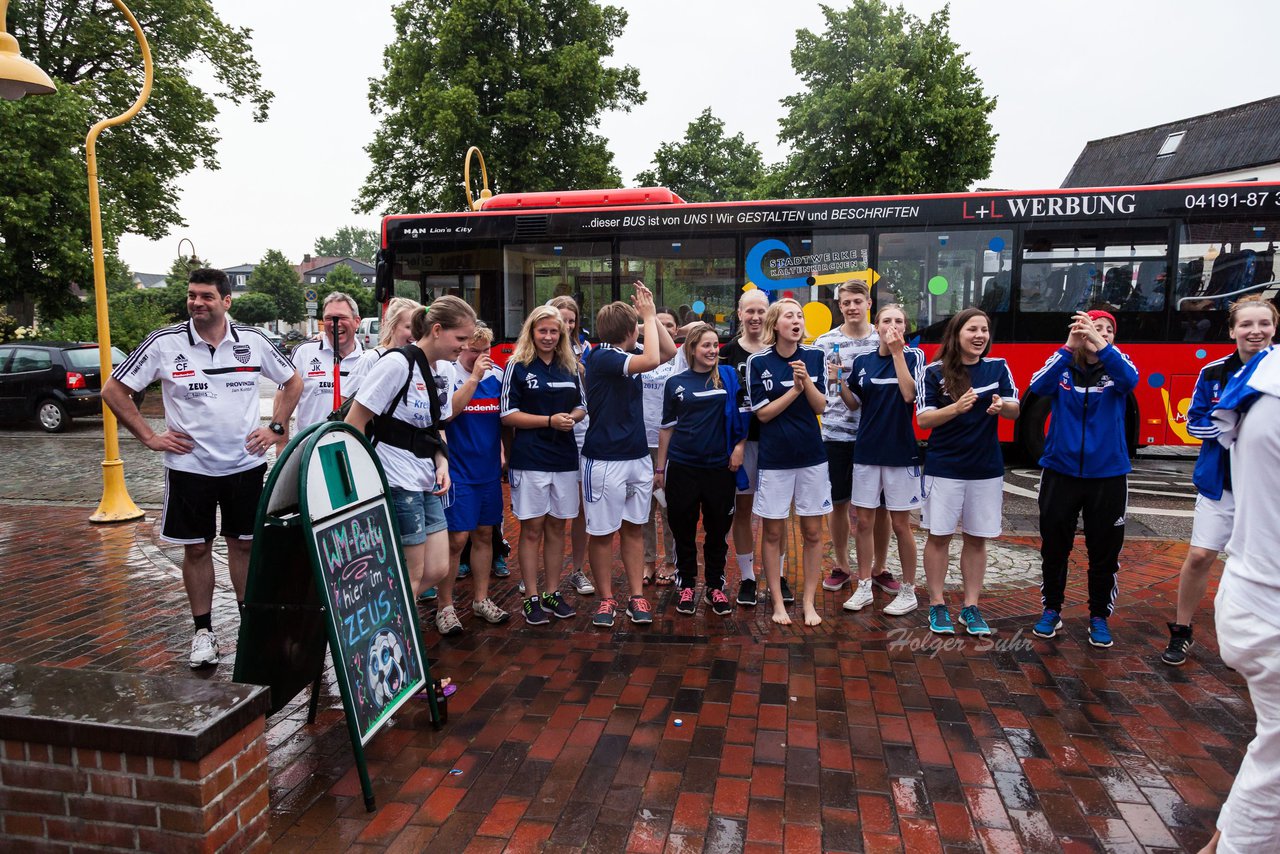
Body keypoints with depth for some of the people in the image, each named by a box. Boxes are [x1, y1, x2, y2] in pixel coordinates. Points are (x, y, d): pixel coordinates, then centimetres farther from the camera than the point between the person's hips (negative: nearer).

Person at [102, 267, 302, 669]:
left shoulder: (253, 341, -2)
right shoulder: (165, 343, -6)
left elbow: (292, 382, 12)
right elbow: (113, 390, 1)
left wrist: (276, 428, 3)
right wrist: (149, 437, -4)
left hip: (246, 464, 1)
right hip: (190, 466, -1)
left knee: (244, 544, 10)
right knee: (196, 548, 8)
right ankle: (203, 631, 21)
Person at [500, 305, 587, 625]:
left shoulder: (571, 367, 10)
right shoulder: (518, 366, -2)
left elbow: (582, 405, 18)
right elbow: (507, 415, -6)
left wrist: (572, 417, -6)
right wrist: (550, 421, -14)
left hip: (565, 458, 4)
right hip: (529, 459, -4)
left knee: (556, 527, 10)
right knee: (532, 529, 1)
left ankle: (553, 593, 22)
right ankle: (531, 598, 12)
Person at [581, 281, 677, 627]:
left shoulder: (627, 355, 8)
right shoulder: (601, 357, -15)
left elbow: (669, 351, 13)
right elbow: (652, 360, -26)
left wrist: (652, 314, 4)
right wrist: (648, 315, -15)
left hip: (638, 457, 7)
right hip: (605, 460, -7)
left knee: (634, 529, 12)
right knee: (602, 533, 5)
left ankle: (637, 596, 20)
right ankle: (606, 599, 17)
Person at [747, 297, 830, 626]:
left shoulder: (814, 356, 1)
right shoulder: (758, 361, -5)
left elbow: (820, 406, -2)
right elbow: (763, 413, -8)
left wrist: (806, 379, -18)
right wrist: (794, 389, -18)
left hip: (811, 455, 2)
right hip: (774, 458, -2)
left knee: (812, 532, 6)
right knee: (773, 532, 5)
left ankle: (809, 602, 19)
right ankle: (778, 602, 18)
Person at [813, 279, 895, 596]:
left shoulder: (884, 340, 5)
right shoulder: (825, 342, 2)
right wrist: (828, 379, -19)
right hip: (837, 433, -1)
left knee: (880, 505, 6)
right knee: (838, 503, 7)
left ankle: (879, 569, 23)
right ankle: (841, 567, 24)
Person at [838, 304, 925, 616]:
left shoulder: (913, 356, -5)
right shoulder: (862, 361, 6)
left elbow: (909, 394, -21)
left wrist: (897, 352, -22)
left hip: (900, 451, -3)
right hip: (867, 450, 4)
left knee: (900, 524, 5)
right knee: (864, 521, 8)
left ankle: (908, 591, 20)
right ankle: (864, 587, 21)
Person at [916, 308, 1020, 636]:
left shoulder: (998, 367, 3)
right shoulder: (935, 371, -6)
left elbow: (1016, 410, -1)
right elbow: (923, 419, -11)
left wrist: (1001, 406, -24)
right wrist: (957, 407, -28)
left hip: (986, 468, 3)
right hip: (944, 468, -2)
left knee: (977, 538, 10)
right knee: (939, 536, 5)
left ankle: (971, 606, 22)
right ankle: (937, 605, 18)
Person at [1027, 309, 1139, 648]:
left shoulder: (1115, 365, 0)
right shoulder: (1063, 368, -2)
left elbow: (1130, 380, -23)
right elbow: (1038, 386, -22)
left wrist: (1100, 345, -36)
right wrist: (1069, 347, -32)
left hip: (1107, 476, 1)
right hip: (1060, 472, 0)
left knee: (1104, 551, 10)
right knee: (1054, 547, 10)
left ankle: (1099, 616, 27)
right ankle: (1051, 610, 27)